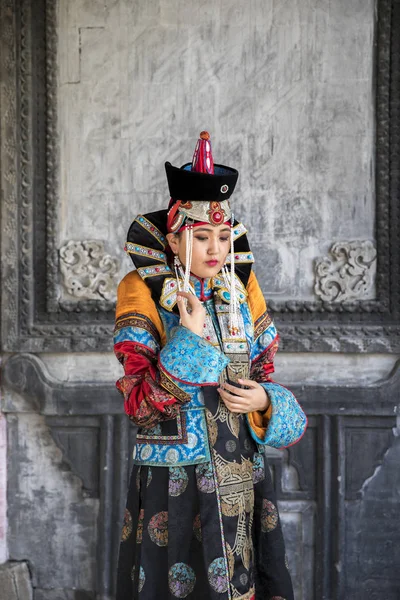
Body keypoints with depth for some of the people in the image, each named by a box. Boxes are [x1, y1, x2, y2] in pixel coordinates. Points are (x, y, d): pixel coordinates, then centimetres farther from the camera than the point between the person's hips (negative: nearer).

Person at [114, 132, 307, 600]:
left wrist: (263, 401, -10)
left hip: (242, 473, 4)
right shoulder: (144, 292, -7)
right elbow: (138, 404, -12)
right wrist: (189, 339, -22)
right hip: (174, 479, -4)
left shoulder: (241, 287, 6)